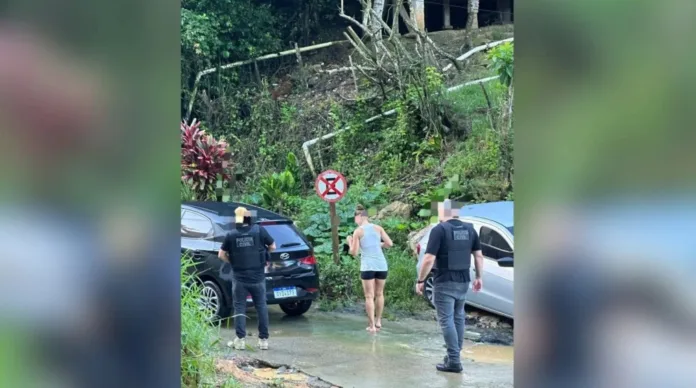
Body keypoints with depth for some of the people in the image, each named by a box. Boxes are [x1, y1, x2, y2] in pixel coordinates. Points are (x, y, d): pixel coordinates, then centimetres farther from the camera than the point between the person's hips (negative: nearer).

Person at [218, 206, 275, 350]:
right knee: (261, 307, 9)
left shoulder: (231, 235, -6)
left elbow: (221, 255, -1)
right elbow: (272, 247, 3)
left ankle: (240, 340, 3)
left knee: (240, 307, 7)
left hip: (239, 277, 0)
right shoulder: (259, 230, -7)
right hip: (258, 277, 1)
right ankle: (264, 339, 11)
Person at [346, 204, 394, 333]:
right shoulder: (378, 228, 6)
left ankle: (372, 325, -3)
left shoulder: (358, 231, -2)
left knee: (369, 296, 1)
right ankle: (378, 321, 26)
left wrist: (349, 242, 15)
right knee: (379, 294, 18)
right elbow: (389, 243, 3)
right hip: (381, 265, 3)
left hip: (368, 266, -3)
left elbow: (354, 252, -2)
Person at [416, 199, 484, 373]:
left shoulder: (439, 230, -13)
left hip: (445, 282, -6)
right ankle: (455, 355, 25)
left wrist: (420, 280, -10)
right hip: (463, 281, 6)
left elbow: (429, 259, -18)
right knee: (458, 317, 18)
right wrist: (478, 277, 18)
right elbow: (479, 256, 8)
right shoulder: (469, 229, 5)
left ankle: (454, 360, -7)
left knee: (446, 320, -3)